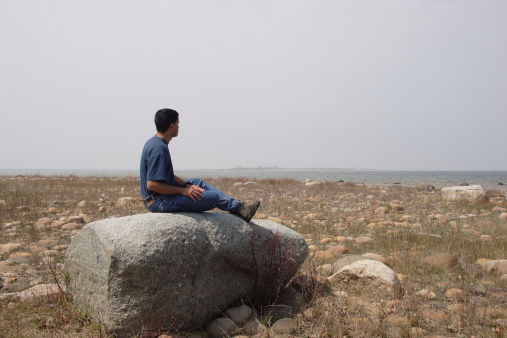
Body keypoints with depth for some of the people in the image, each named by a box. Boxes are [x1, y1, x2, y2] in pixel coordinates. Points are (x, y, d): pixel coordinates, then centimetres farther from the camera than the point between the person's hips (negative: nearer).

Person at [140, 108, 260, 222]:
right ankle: (237, 207, 18)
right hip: (160, 203, -11)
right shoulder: (159, 149, -22)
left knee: (197, 182, 21)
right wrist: (183, 191, -20)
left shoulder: (154, 143, 11)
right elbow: (152, 184, -28)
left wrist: (186, 185, 3)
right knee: (214, 197, -11)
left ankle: (238, 206, 21)